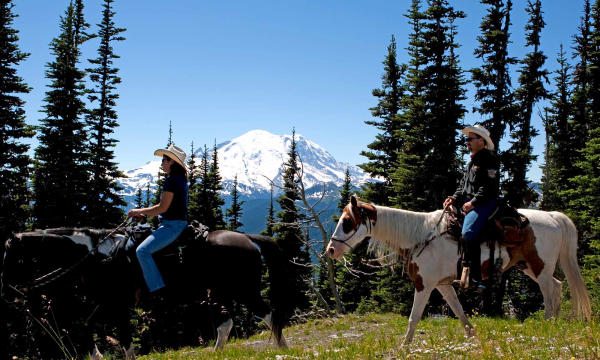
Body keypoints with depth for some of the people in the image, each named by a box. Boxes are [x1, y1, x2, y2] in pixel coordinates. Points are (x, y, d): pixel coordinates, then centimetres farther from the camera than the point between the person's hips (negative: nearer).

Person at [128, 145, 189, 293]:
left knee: (142, 251, -20)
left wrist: (139, 211, -5)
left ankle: (157, 290, -22)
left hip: (172, 226, -11)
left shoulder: (171, 180, -16)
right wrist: (144, 213, 16)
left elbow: (163, 207, -18)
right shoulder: (181, 179, 15)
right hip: (179, 223, 11)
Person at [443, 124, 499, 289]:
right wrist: (455, 198, 6)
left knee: (468, 232, -30)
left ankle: (474, 278, -29)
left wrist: (473, 202, -23)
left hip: (485, 203, -10)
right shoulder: (472, 161, 23)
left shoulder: (489, 159, -6)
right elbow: (463, 184, 24)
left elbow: (488, 186, -16)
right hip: (469, 203, 10)